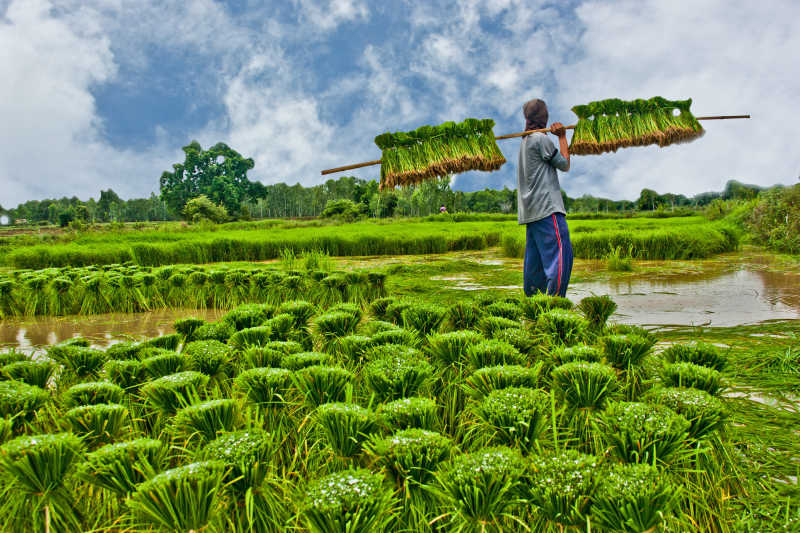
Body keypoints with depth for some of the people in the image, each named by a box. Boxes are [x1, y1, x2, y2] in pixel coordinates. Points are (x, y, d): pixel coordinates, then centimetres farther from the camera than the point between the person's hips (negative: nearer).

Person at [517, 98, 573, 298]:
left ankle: (530, 297, 13)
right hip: (547, 206, -9)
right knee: (561, 251, -13)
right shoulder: (541, 139, -7)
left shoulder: (525, 141, 19)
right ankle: (555, 297, -20)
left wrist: (557, 135, 17)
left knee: (534, 257, 11)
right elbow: (564, 165, 1)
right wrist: (562, 137, 9)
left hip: (530, 210, 9)